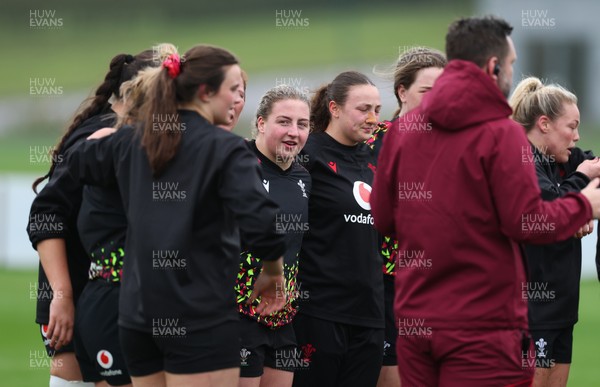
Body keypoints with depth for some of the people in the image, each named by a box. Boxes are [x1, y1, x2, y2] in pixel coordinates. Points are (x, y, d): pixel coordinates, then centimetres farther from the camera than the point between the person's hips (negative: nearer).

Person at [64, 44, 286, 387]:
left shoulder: (132, 142, 9)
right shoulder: (225, 148, -9)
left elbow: (78, 163, 28)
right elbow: (261, 222, -21)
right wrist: (273, 273, -4)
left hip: (137, 314, 6)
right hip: (202, 318, -6)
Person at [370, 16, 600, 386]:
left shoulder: (403, 129, 5)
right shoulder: (501, 133, -11)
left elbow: (383, 219, 9)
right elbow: (528, 223, -13)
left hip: (415, 321, 6)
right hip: (483, 326, -6)